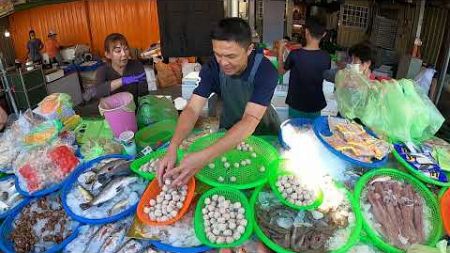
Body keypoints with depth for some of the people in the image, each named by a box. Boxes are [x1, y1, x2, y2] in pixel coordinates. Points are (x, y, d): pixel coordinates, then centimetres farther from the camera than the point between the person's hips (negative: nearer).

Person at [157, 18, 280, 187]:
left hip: (262, 130, -2)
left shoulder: (265, 71, -34)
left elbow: (250, 121, -43)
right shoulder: (212, 68, -23)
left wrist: (205, 156, -55)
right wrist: (173, 147, -47)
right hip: (228, 129, 2)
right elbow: (192, 108, -28)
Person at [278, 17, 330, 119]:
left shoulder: (295, 54, -18)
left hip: (296, 105, -2)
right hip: (315, 106, 2)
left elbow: (281, 71, 1)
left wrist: (280, 52, 12)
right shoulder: (326, 57, -11)